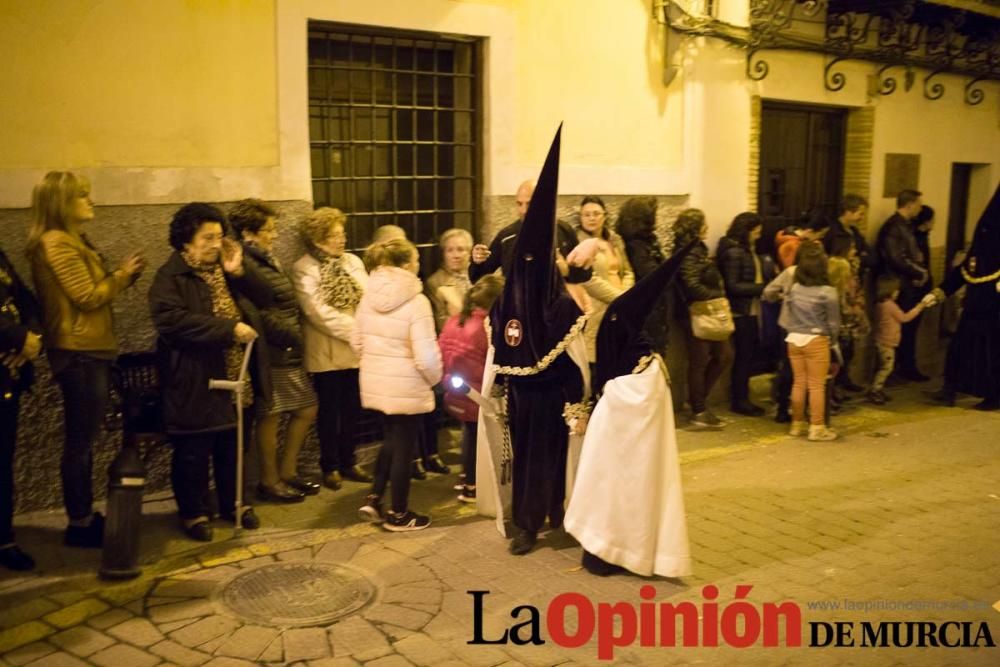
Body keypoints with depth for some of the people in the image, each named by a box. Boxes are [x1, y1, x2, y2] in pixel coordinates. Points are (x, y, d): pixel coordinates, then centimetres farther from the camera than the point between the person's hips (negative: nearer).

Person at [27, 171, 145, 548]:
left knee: (84, 440, 14)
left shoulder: (74, 241, 16)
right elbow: (87, 297, -18)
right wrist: (123, 275, -6)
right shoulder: (56, 243, -15)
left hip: (90, 351, 10)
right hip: (78, 353, -10)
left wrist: (123, 275, 4)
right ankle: (78, 524, 6)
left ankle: (85, 516, 23)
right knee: (80, 442, -2)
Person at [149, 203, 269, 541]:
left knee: (233, 448, 17)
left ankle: (234, 503, 33)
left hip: (236, 380, 6)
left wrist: (238, 271, -9)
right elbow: (172, 320, -26)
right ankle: (194, 512, 21)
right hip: (196, 384, -6)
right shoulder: (170, 277, -10)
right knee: (193, 452, 5)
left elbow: (264, 295, 9)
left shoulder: (226, 270, 13)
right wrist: (229, 329, -26)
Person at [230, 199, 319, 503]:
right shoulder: (247, 264, -15)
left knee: (307, 409, 13)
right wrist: (292, 335, -13)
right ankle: (269, 480, 16)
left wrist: (296, 336, 8)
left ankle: (287, 471, 25)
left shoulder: (266, 260, 16)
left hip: (288, 351, 10)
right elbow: (260, 313, -21)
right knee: (271, 415, 1)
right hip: (272, 352, -10)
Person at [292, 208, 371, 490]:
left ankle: (348, 462, 25)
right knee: (330, 411, 6)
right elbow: (319, 312, -16)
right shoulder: (303, 269, -7)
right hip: (327, 353, -5)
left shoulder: (353, 261, 8)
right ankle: (330, 466, 19)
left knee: (352, 408, 12)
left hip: (356, 350, 5)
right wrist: (357, 329, -17)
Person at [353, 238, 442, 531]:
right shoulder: (416, 301, -20)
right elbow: (425, 356, -21)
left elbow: (357, 342, 8)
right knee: (403, 446, 8)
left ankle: (374, 499, 23)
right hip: (406, 387, -6)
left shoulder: (369, 296, 1)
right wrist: (436, 378, -2)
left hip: (375, 382, 6)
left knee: (391, 439, 25)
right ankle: (398, 514, 20)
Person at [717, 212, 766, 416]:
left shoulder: (748, 250, 13)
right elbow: (732, 286, -18)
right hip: (741, 313, -9)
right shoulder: (733, 252, -15)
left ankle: (742, 398, 22)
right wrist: (761, 288, -18)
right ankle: (738, 401, 10)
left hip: (751, 311, 9)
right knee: (743, 356, 0)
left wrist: (763, 288, -1)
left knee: (748, 355, 13)